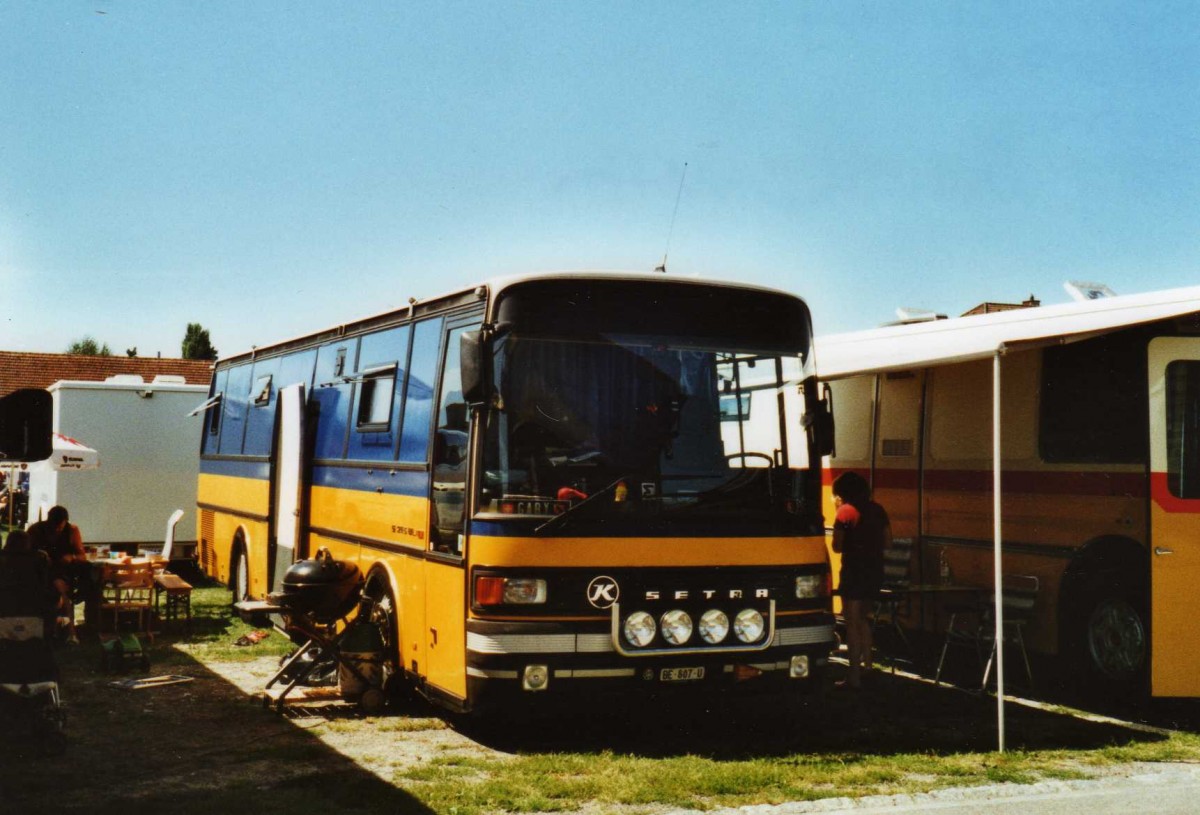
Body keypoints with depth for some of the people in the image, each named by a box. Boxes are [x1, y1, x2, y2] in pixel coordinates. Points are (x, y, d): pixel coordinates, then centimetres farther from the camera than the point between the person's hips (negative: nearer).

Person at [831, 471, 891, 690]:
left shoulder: (845, 511, -9)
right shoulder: (877, 510, 9)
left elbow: (837, 547, -10)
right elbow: (887, 542, 11)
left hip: (854, 572, -6)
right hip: (875, 571, 6)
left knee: (852, 624, -1)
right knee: (863, 619, 24)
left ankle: (854, 677, -2)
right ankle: (867, 663, 27)